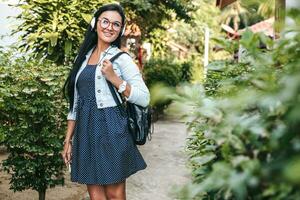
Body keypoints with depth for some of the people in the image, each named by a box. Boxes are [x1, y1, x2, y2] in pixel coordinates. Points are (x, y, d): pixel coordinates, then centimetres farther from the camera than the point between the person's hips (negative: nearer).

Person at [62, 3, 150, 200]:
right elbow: (76, 103, 15)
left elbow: (144, 98, -8)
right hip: (86, 132, 5)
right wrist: (68, 140, 12)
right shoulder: (83, 58, 12)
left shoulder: (122, 58, -3)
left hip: (111, 131, -5)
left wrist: (114, 78, -17)